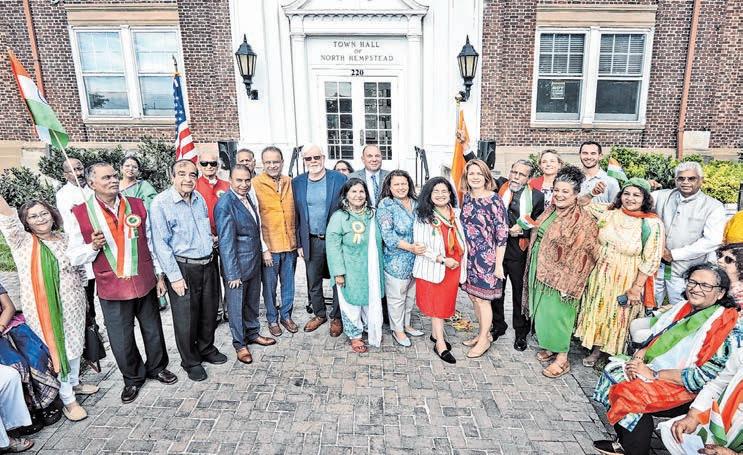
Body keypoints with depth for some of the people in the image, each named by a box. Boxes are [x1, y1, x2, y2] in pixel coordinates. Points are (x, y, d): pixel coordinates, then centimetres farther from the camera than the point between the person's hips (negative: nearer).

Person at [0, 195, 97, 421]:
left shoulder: (65, 238, 4)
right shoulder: (22, 242, -7)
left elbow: (80, 268, 13)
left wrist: (78, 290, 3)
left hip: (72, 304, 4)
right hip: (43, 309, -4)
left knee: (75, 344, 18)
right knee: (55, 349, 3)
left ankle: (74, 383, 39)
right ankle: (68, 400, 15)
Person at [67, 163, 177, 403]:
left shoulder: (136, 205, 1)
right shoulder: (81, 214, -6)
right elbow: (74, 257, -1)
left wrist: (159, 276, 8)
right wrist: (94, 247, -21)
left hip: (145, 283, 2)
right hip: (112, 289, -2)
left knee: (153, 331, 16)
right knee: (121, 340, 9)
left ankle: (157, 367, 40)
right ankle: (133, 378, 33)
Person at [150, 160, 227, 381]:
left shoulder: (199, 198, 6)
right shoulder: (161, 203, -13)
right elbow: (161, 244, -14)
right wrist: (174, 276, -15)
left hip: (208, 264, 6)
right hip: (183, 268, -6)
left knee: (209, 311, 17)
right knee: (186, 317, 5)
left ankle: (206, 349, 39)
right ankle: (190, 361, 25)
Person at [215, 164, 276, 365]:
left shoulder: (248, 199, 7)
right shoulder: (225, 205, -19)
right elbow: (226, 242, -20)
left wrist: (260, 255, 13)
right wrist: (233, 273, -20)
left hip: (254, 263, 8)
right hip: (237, 266, -8)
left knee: (253, 302, 21)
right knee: (237, 306, 8)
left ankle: (253, 333, 38)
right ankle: (239, 344, 24)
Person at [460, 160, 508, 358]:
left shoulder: (494, 199, -13)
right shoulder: (466, 198, 5)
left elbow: (502, 234, -13)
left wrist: (499, 264, -14)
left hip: (486, 257, -6)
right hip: (469, 256, 6)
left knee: (482, 298, 4)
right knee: (473, 297, 15)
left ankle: (484, 340, 22)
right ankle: (483, 333, 33)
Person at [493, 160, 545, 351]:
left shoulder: (537, 196, -2)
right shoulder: (498, 186, 2)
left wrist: (523, 230, -12)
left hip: (519, 251, -2)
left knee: (520, 291, 8)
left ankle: (521, 332, 25)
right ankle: (498, 326, 33)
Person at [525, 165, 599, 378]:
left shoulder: (582, 220, -16)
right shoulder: (550, 211, 6)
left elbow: (585, 254, -15)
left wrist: (569, 282, -16)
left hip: (561, 275, -7)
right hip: (541, 269, 7)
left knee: (557, 313, 0)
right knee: (542, 311, 16)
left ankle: (562, 359, 15)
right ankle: (549, 346, 35)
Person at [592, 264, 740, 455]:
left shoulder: (726, 326, -15)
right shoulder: (682, 308, 8)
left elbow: (705, 376, -21)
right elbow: (655, 338, 15)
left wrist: (654, 374, -20)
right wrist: (639, 355, -6)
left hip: (687, 389, -8)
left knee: (633, 394, -27)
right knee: (613, 371, -11)